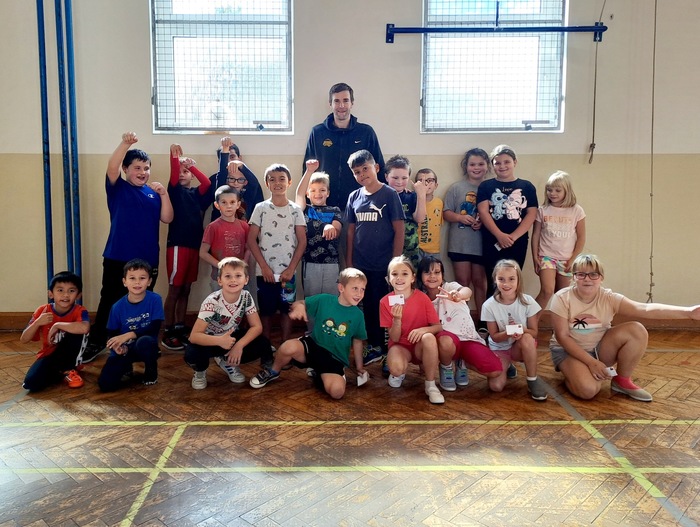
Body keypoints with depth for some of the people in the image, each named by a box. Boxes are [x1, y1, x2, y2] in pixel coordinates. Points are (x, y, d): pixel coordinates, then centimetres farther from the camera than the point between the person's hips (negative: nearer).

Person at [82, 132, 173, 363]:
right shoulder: (118, 188, 0)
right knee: (109, 302, 5)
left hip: (148, 259, 3)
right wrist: (125, 143, -32)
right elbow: (111, 168, -19)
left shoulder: (153, 193, 9)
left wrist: (164, 194, -11)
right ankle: (96, 343, 19)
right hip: (117, 258, -3)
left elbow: (167, 218, 1)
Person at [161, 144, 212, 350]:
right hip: (177, 245, -5)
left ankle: (180, 327, 21)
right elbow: (173, 177, -18)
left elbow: (207, 182, -6)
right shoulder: (175, 191, 3)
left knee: (186, 290, 11)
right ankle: (168, 333, 6)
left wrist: (191, 165, -13)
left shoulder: (195, 193, 12)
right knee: (174, 290, -2)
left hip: (194, 245, 5)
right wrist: (175, 156, -27)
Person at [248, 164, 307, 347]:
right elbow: (251, 240, -1)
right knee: (266, 311, 7)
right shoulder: (261, 208, 1)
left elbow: (302, 241, 0)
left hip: (287, 272, 0)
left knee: (286, 310, 7)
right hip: (265, 272, 0)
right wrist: (264, 266, -8)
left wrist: (291, 268, -7)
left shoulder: (295, 210, 2)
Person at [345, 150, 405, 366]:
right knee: (368, 305, 13)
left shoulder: (389, 194, -6)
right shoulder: (354, 197, 6)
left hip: (383, 264, -4)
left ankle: (381, 347, 18)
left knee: (383, 306, 3)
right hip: (361, 264, 4)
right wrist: (349, 262, 8)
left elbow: (399, 230, -7)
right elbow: (351, 231, 11)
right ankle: (373, 345, 27)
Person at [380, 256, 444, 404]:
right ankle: (399, 373, 6)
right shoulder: (385, 302, -11)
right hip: (400, 346, -1)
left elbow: (438, 326, -10)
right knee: (396, 367, -35)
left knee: (429, 337, -36)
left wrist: (423, 329, -32)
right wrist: (397, 320, -30)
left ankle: (430, 385, -16)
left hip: (420, 346, 1)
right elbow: (394, 338, -10)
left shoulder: (422, 298, -12)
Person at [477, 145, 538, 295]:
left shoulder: (527, 187, 7)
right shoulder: (486, 186, 5)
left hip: (518, 242, 1)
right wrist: (500, 235, -17)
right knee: (493, 283, 2)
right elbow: (483, 212, -5)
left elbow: (531, 214, -1)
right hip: (492, 242, -1)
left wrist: (513, 236, -13)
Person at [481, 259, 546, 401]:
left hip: (523, 347, 0)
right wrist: (508, 333, -32)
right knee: (496, 386, -21)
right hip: (499, 348, 0)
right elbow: (494, 336, -10)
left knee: (527, 338, -36)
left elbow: (534, 332, -9)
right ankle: (506, 366, 15)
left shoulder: (527, 301, -16)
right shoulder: (489, 305, -18)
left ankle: (533, 381, -16)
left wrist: (521, 330, -31)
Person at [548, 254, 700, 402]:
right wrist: (591, 362, -23)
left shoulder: (609, 298, -14)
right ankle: (573, 373, 5)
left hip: (598, 348, 4)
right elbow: (562, 337, -18)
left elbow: (645, 309, -28)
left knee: (637, 330, -20)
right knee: (587, 389, -32)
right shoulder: (562, 298, -20)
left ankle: (622, 381, -2)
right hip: (568, 350, -4)